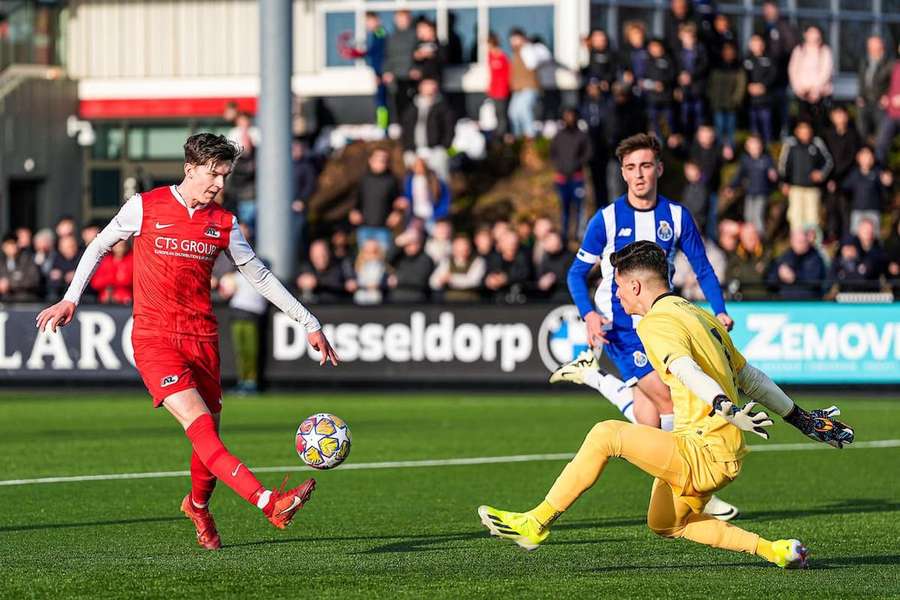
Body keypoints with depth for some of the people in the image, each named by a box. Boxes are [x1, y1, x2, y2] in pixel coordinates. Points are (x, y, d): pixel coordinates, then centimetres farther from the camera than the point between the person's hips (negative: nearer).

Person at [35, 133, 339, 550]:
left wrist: (309, 323, 13)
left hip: (202, 339, 4)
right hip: (154, 339, -4)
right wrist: (70, 299, 6)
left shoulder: (223, 223, 7)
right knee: (199, 424, -22)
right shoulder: (145, 207, -2)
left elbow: (260, 276, 15)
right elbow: (99, 247, 12)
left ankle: (198, 505, 36)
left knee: (209, 434, 5)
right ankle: (269, 502, -36)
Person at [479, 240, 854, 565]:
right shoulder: (699, 316, 20)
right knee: (665, 524, 25)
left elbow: (688, 371, -30)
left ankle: (536, 524, -16)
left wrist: (725, 408, -46)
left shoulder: (656, 323, -10)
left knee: (606, 435, -16)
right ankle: (775, 551, 18)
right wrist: (801, 419, 28)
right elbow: (750, 376, 24)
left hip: (705, 452, -10)